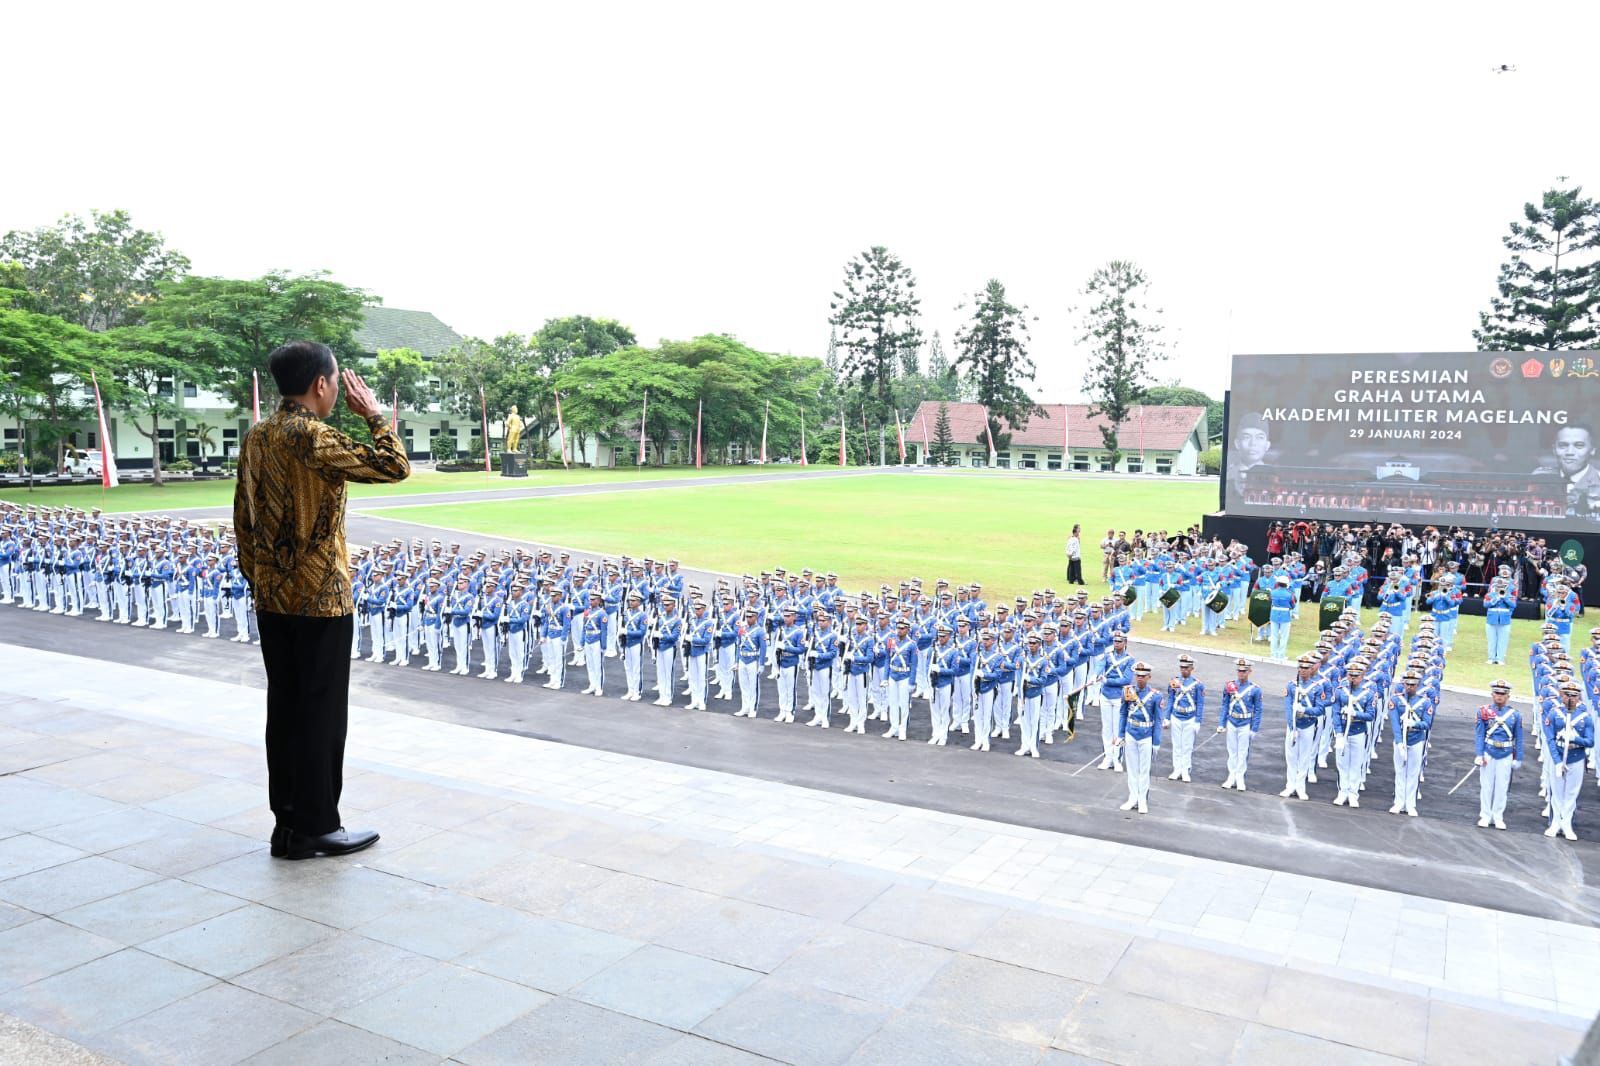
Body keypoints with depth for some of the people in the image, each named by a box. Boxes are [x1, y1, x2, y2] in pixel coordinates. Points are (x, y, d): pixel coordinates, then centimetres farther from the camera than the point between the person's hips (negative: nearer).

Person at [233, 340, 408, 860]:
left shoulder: (256, 437, 9)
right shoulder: (313, 437, -18)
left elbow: (243, 517, 14)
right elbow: (395, 466, -21)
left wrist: (258, 577, 21)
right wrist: (373, 414, -7)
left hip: (272, 600, 8)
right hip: (320, 600, -8)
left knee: (284, 710, 13)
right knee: (323, 714, 2)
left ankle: (289, 824, 22)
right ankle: (317, 827, 11)